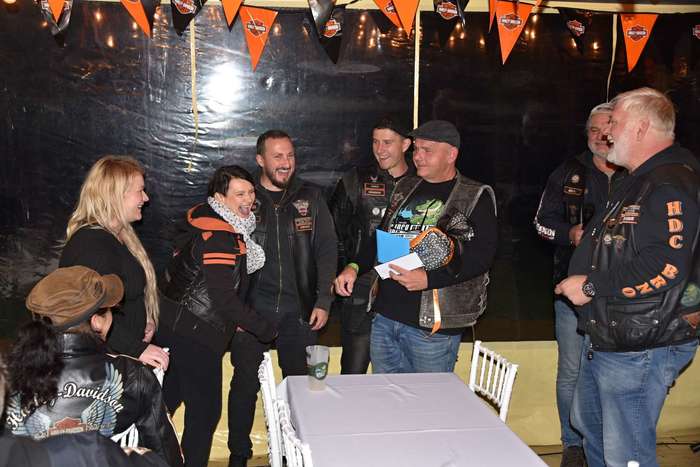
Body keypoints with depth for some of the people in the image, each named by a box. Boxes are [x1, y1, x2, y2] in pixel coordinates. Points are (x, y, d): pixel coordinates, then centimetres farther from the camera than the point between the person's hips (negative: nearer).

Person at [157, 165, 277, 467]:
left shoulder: (205, 221, 8)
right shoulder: (218, 236, -21)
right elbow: (224, 297, -25)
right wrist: (265, 329, -15)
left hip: (171, 326, 10)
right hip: (195, 335, -10)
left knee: (168, 400, 22)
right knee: (205, 411, 2)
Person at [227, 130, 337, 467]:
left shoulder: (310, 198, 5)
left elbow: (327, 249, 5)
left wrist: (323, 301, -1)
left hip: (299, 310, 1)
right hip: (251, 309, -1)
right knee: (245, 384, 7)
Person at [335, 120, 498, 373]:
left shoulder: (476, 197, -5)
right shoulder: (405, 188, 15)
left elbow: (482, 255, -15)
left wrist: (428, 279, -24)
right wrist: (355, 267, 5)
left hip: (433, 325, -6)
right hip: (384, 316, 6)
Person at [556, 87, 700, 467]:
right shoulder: (637, 181, 16)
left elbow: (666, 267, -31)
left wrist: (591, 286, -23)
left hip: (640, 349, -11)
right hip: (604, 338, 11)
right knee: (588, 423, 26)